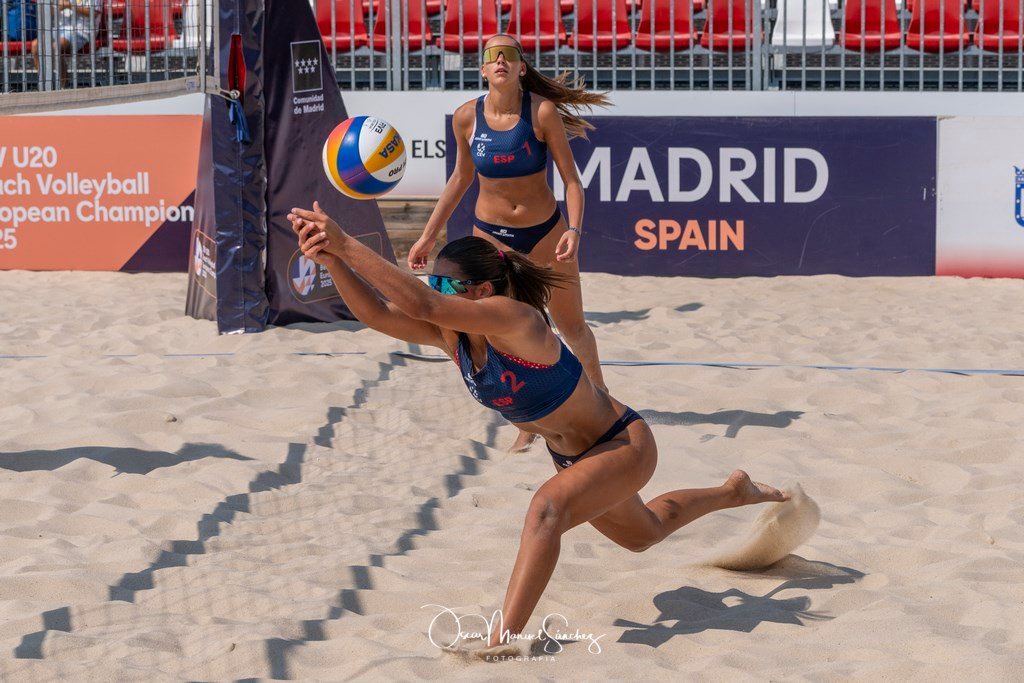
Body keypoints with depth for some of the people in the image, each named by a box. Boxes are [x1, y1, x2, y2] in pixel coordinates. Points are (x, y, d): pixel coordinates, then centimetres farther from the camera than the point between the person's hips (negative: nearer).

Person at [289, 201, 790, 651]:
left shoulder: (514, 318, -35)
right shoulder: (451, 334, -13)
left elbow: (421, 304, -48)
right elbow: (377, 313, -27)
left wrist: (346, 244, -52)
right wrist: (332, 260, -42)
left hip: (625, 445, -10)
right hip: (572, 456, 10)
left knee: (547, 507, -37)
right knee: (642, 533, 34)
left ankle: (504, 642, -38)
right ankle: (734, 492, 62)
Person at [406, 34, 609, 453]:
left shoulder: (543, 112, -19)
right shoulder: (466, 118, -11)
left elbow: (571, 179, -15)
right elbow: (461, 178, 5)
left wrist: (574, 230, -30)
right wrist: (429, 235, 6)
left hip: (545, 230, -1)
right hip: (491, 234, 2)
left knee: (572, 326, 12)